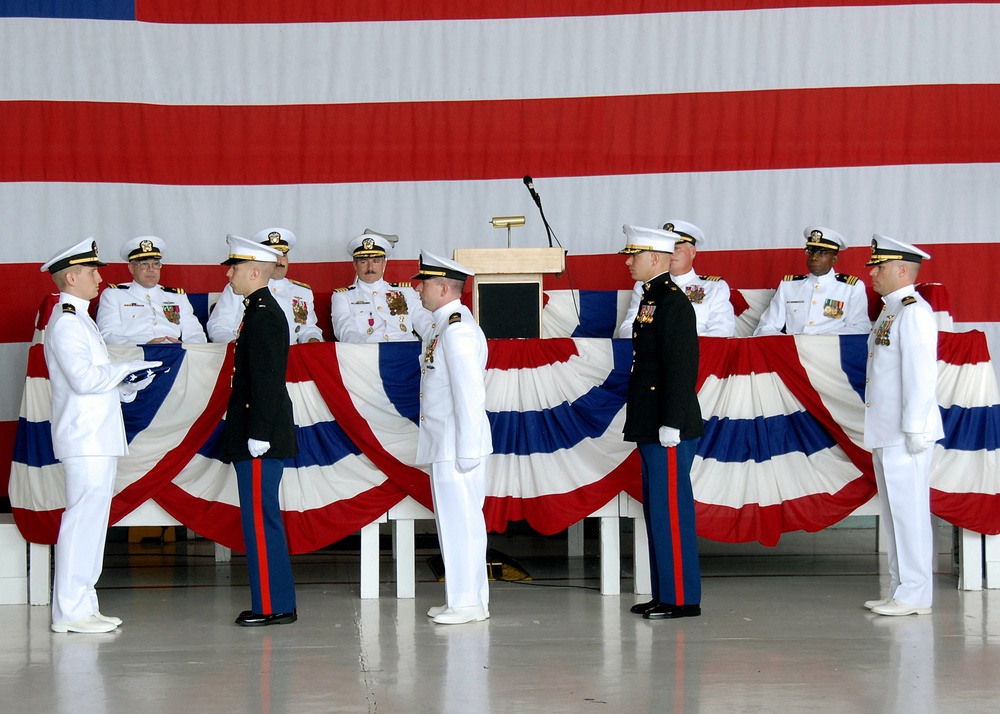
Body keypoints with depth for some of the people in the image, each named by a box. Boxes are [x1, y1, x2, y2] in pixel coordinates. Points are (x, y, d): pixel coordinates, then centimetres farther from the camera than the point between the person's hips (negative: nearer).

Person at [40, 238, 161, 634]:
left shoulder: (79, 320, 20)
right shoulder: (65, 323, -12)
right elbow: (84, 378, -22)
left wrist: (126, 389, 10)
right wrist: (128, 367, -12)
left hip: (98, 438, 10)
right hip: (85, 439, -10)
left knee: (92, 519, 11)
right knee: (83, 518, -9)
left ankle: (82, 606, 15)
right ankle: (70, 611, -6)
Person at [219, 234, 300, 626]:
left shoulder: (263, 314, -15)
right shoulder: (261, 310, 16)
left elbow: (265, 379, -20)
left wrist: (258, 435, -21)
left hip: (260, 438, -10)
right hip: (258, 436, 10)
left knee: (261, 520, -6)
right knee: (262, 519, 13)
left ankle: (272, 606, -2)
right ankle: (273, 603, 18)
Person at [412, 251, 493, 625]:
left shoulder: (458, 330, -16)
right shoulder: (443, 327, 15)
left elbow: (471, 393, -21)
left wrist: (466, 450, -21)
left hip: (458, 448, -10)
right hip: (444, 447, 10)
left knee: (462, 522, -4)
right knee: (455, 521, 14)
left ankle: (468, 602, 2)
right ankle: (463, 598, 21)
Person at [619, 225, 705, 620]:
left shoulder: (673, 302, -14)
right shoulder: (650, 299, 17)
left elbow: (680, 367, -19)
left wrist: (671, 424, -22)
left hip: (669, 428, -10)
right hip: (650, 426, 10)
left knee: (671, 510, -6)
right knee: (657, 510, 13)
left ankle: (682, 598, -2)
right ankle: (664, 592, 19)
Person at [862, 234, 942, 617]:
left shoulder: (914, 311, -12)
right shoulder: (890, 311, 18)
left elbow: (920, 371, -19)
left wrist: (914, 428, -22)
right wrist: (880, 431, 18)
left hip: (905, 434, -10)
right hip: (886, 434, 10)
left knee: (909, 512, -6)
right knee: (895, 514, 12)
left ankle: (915, 596, -2)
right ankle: (901, 591, 18)